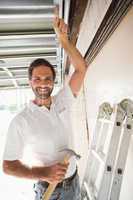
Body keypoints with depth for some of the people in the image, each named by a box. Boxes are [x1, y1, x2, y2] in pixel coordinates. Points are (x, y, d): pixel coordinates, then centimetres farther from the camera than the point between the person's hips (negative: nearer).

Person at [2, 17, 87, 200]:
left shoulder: (62, 102, -7)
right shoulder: (20, 121, -19)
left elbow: (81, 68, -12)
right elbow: (8, 165, -15)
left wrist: (63, 38, -22)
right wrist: (43, 173, -29)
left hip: (74, 182, 5)